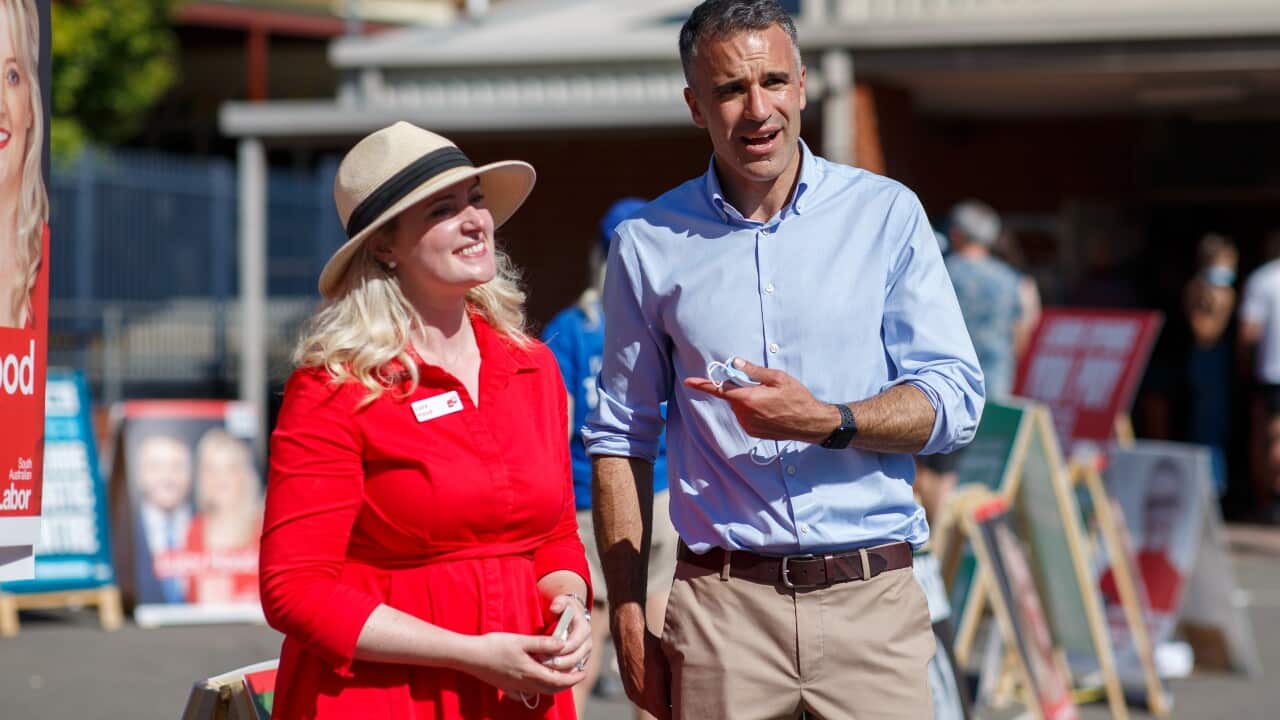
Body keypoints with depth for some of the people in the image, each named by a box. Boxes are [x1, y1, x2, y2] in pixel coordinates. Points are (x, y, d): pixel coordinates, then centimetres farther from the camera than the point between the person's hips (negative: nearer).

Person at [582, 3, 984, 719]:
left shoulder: (887, 215, 5)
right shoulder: (651, 243, 8)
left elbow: (954, 400, 1)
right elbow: (622, 438, 11)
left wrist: (826, 421, -16)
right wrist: (629, 614, 5)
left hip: (873, 602, 0)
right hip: (721, 606, 0)